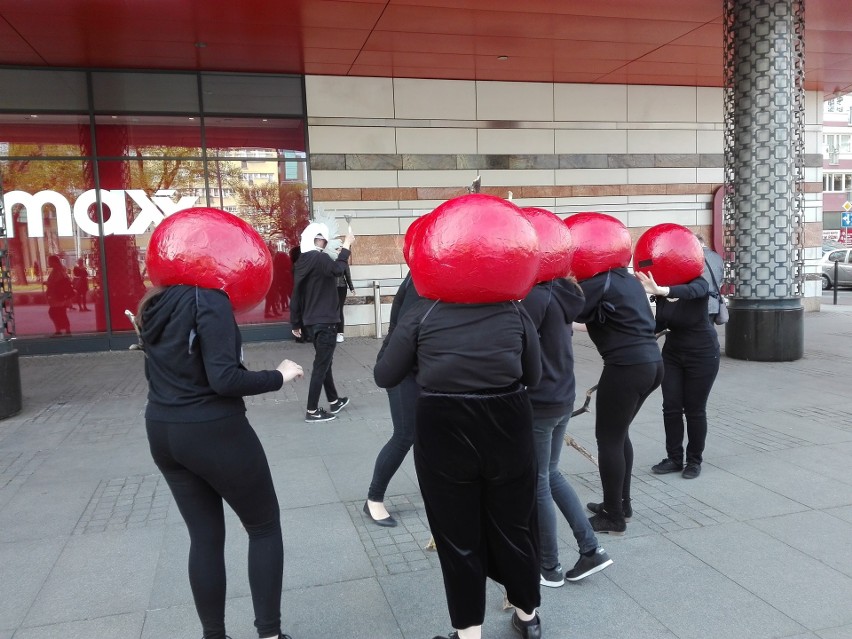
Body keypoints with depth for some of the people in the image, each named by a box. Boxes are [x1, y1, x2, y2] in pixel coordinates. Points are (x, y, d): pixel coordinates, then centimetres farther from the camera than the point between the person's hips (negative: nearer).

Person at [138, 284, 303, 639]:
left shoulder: (154, 303, 6)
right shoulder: (208, 299, -17)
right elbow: (224, 379, -23)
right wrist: (278, 376, -11)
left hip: (161, 433, 7)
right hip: (214, 432, -7)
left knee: (204, 537, 17)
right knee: (264, 526, 12)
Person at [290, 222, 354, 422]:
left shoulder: (301, 261, 9)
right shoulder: (320, 258, -15)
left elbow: (296, 296, 12)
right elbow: (338, 269, -34)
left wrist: (296, 323, 17)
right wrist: (346, 246, -21)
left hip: (311, 322, 9)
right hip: (324, 322, -9)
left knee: (324, 362, 19)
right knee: (321, 366, -1)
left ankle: (334, 401, 32)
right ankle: (312, 411, 4)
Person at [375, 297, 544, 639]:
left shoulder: (423, 311, -1)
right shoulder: (513, 310, 4)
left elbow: (384, 376, 2)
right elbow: (533, 375, 8)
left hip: (443, 430, -2)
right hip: (507, 424, 2)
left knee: (457, 535, 14)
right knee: (513, 524, 21)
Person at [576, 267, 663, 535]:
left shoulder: (599, 282, -8)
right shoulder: (629, 280, 17)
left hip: (627, 367, -9)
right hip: (651, 362, 9)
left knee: (608, 438, 1)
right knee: (618, 433, 20)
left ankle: (614, 517, 9)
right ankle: (622, 504, 30)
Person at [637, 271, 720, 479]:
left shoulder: (698, 283, -22)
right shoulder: (662, 292, -7)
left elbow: (690, 291, -47)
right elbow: (659, 324, -1)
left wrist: (660, 291, -64)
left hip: (702, 354, -5)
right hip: (672, 352, 5)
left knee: (694, 409, 3)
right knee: (671, 407, 3)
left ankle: (695, 460, 18)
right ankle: (674, 458, 15)